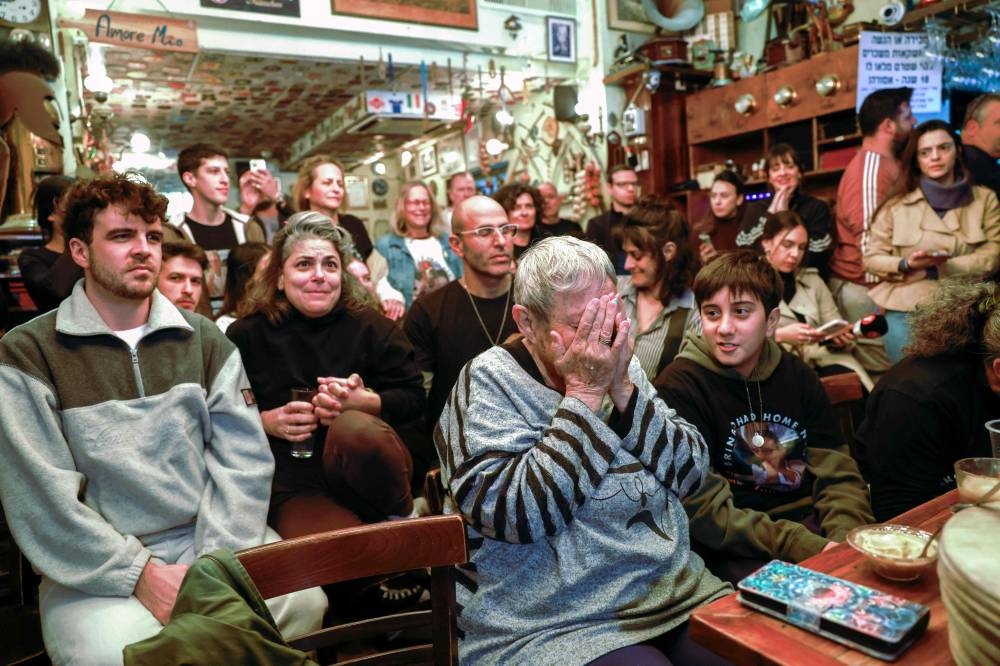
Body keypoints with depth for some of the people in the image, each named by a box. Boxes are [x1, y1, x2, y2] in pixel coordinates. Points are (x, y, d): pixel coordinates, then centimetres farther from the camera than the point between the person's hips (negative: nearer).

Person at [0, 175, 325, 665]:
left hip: (211, 540, 3)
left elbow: (244, 459, -1)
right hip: (98, 567, -2)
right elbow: (41, 495, -9)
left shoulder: (205, 340, 7)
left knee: (302, 602, -19)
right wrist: (142, 574, -15)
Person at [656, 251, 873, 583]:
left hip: (809, 524, 6)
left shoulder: (797, 375, 8)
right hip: (736, 552, -6)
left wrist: (844, 541, -13)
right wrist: (805, 547, -22)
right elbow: (703, 511, -17)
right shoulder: (678, 387, -13)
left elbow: (838, 473, 6)